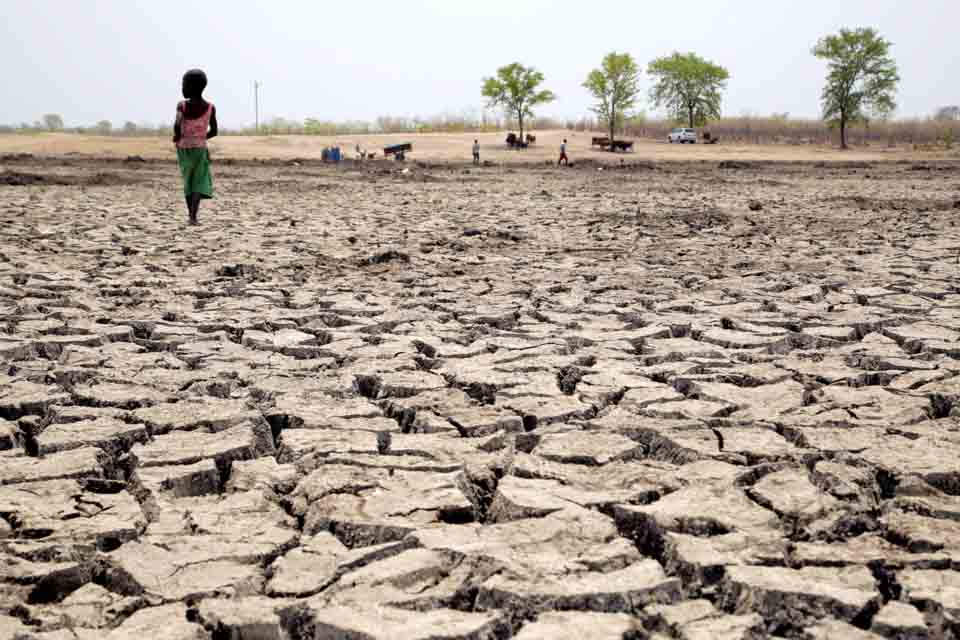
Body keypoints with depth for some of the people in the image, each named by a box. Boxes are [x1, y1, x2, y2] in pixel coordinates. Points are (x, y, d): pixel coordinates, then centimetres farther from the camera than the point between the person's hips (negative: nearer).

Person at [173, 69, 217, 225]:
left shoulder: (182, 106, -9)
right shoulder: (210, 107, -4)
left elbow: (177, 126, -23)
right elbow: (213, 132, 0)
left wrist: (178, 137, -3)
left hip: (184, 148, 1)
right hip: (200, 148, -1)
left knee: (188, 180, 17)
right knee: (200, 182, -1)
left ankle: (191, 213, 23)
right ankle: (193, 214, -20)